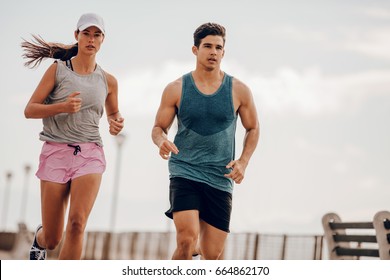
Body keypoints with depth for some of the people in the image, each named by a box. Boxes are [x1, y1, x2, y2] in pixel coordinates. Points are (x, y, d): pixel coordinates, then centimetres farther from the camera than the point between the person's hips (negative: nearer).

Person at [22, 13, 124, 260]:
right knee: (52, 239, 4)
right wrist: (62, 107, -18)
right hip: (56, 152, -1)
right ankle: (39, 238, 42)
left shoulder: (108, 81, 10)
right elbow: (30, 110, 0)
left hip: (90, 154, 1)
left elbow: (113, 113, 27)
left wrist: (116, 123, 2)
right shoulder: (58, 70, 2)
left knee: (77, 223, -21)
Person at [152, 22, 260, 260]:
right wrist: (161, 141, -16)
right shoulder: (176, 89, 1)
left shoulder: (239, 91, 3)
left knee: (212, 255, 4)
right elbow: (158, 127, 8)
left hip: (221, 179, 2)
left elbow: (253, 129, 14)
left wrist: (243, 161, -2)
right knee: (187, 241, -21)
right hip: (184, 172, -2)